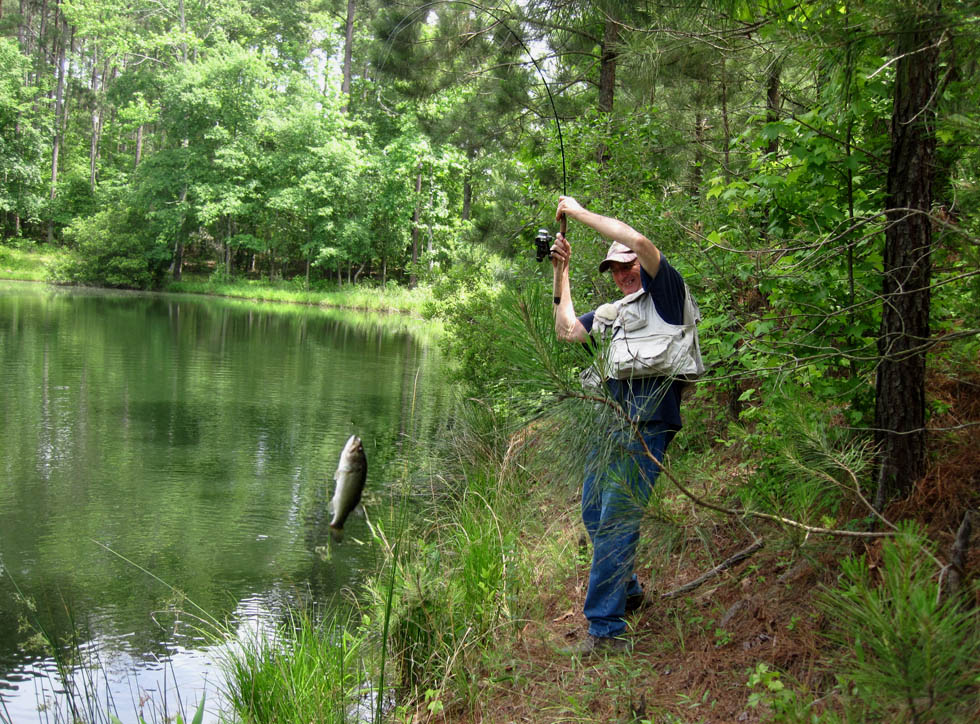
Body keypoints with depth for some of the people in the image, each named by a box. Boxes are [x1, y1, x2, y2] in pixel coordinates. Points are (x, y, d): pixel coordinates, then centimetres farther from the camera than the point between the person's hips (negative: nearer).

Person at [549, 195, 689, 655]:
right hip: (609, 425, 9)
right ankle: (627, 591, 36)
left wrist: (578, 212, -5)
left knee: (616, 524, -13)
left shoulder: (664, 293, 1)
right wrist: (561, 273, 17)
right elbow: (566, 331, 21)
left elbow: (639, 240, -14)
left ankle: (607, 630, -11)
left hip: (646, 425, -9)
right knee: (594, 518, 16)